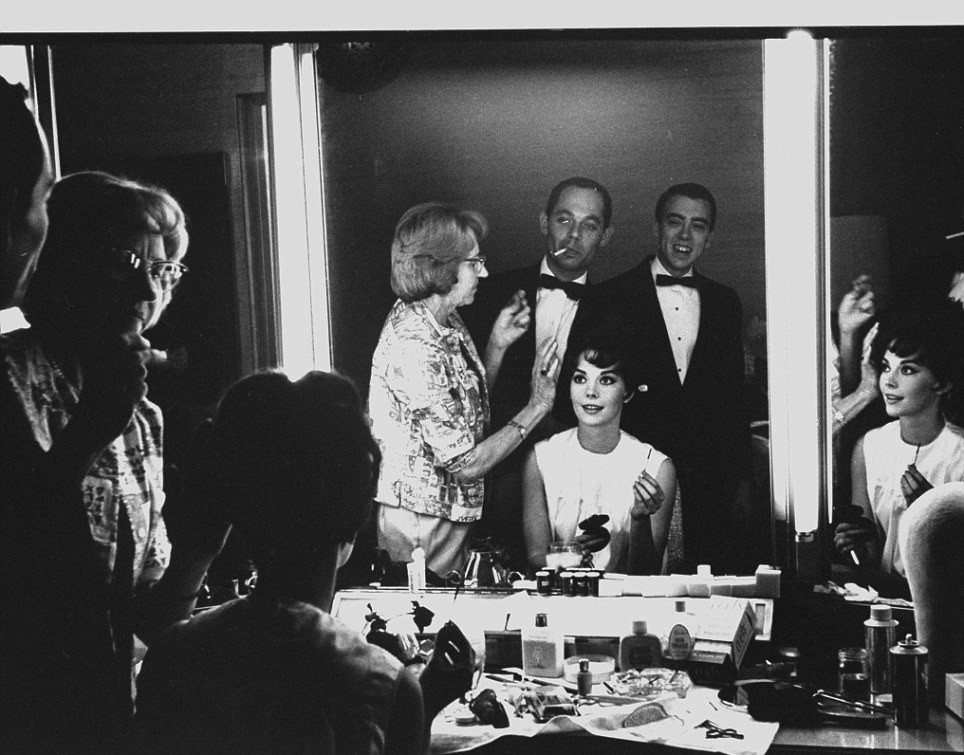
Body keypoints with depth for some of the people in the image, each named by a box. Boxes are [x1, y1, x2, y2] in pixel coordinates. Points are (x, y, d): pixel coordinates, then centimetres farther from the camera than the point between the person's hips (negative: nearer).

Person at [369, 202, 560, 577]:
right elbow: (466, 463, -23)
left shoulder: (445, 319, 1)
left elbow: (471, 410, 12)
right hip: (422, 523, -9)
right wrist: (536, 406, -17)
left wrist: (497, 345, -1)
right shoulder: (414, 351, -27)